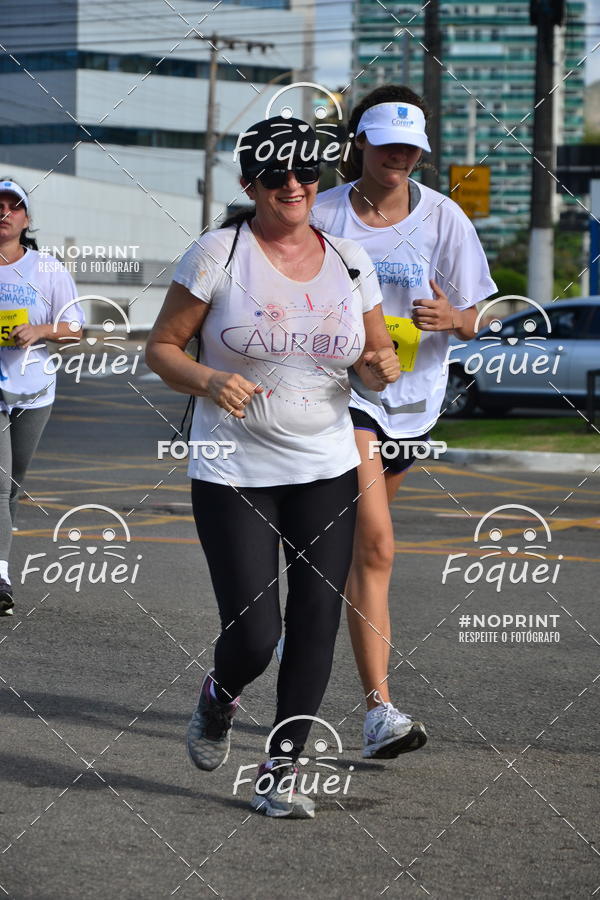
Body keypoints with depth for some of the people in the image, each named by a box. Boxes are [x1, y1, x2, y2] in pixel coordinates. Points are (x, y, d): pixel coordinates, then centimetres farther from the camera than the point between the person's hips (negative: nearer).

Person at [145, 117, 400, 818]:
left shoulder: (349, 260, 6)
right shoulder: (218, 254, -6)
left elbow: (377, 353, 16)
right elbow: (161, 346, -2)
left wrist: (382, 367, -8)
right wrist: (208, 381, -22)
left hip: (327, 472, 4)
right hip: (232, 476, -4)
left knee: (316, 622, -1)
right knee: (253, 637, -8)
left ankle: (280, 772, 12)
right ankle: (217, 700, 28)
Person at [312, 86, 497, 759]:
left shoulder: (444, 218, 0)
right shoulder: (323, 215, -5)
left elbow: (472, 320, 2)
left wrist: (452, 318, -20)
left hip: (412, 399, 4)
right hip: (341, 391, -4)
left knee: (356, 538, 18)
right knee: (374, 544, -19)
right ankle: (379, 711, -23)